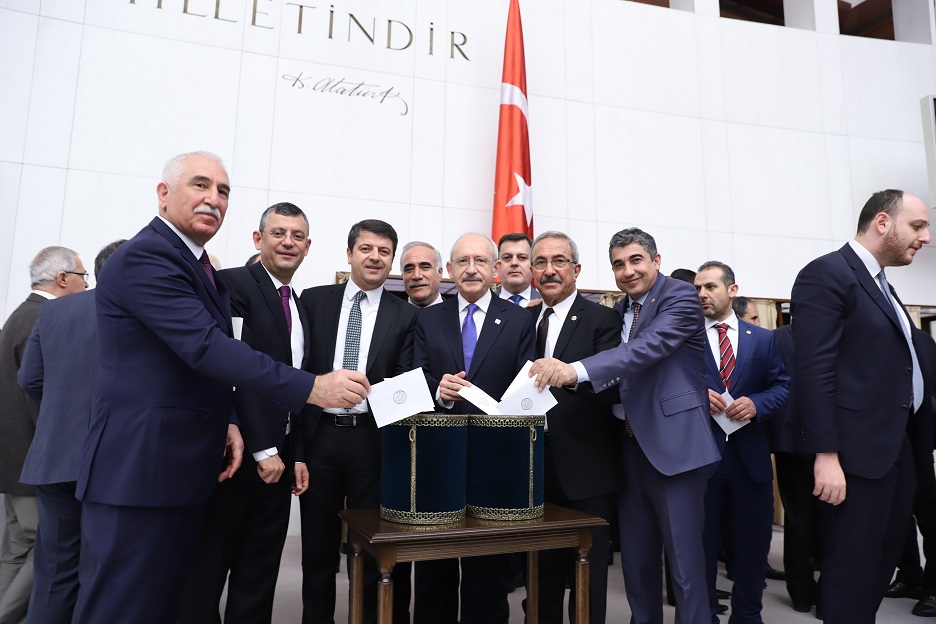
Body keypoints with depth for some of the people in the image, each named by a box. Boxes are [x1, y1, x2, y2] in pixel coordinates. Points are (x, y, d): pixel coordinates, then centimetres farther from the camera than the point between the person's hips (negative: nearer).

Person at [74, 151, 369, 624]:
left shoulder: (201, 269, 16)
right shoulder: (144, 258, -14)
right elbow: (207, 347, -25)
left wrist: (225, 421, 3)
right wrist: (311, 387, -28)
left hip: (183, 470, 9)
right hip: (138, 471, -9)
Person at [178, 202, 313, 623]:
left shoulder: (299, 307, 15)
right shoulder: (232, 284, -9)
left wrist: (296, 455, 11)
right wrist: (262, 449, -15)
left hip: (276, 459, 7)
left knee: (259, 578, 15)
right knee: (206, 572, 7)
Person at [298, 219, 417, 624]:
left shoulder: (406, 315, 1)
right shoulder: (314, 300, 4)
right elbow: (297, 366, 2)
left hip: (374, 439, -1)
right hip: (320, 436, 1)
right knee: (318, 544, 16)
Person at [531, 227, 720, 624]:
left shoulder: (680, 297, -8)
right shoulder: (620, 311, 15)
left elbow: (650, 346, -24)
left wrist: (577, 370, -37)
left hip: (673, 443, -6)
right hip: (629, 445, 7)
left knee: (683, 557, 0)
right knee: (636, 556, 14)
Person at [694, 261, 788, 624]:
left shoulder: (763, 338, 8)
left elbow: (782, 386, 4)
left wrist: (756, 403, -14)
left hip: (751, 455, 2)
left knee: (753, 540, 14)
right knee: (702, 541, 9)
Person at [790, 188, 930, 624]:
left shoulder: (879, 284, 17)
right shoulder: (827, 274, -13)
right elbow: (813, 370, -20)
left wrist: (906, 438, 14)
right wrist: (825, 455, -23)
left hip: (895, 448, 10)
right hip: (856, 451, -10)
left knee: (883, 562, 19)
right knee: (853, 569, 0)